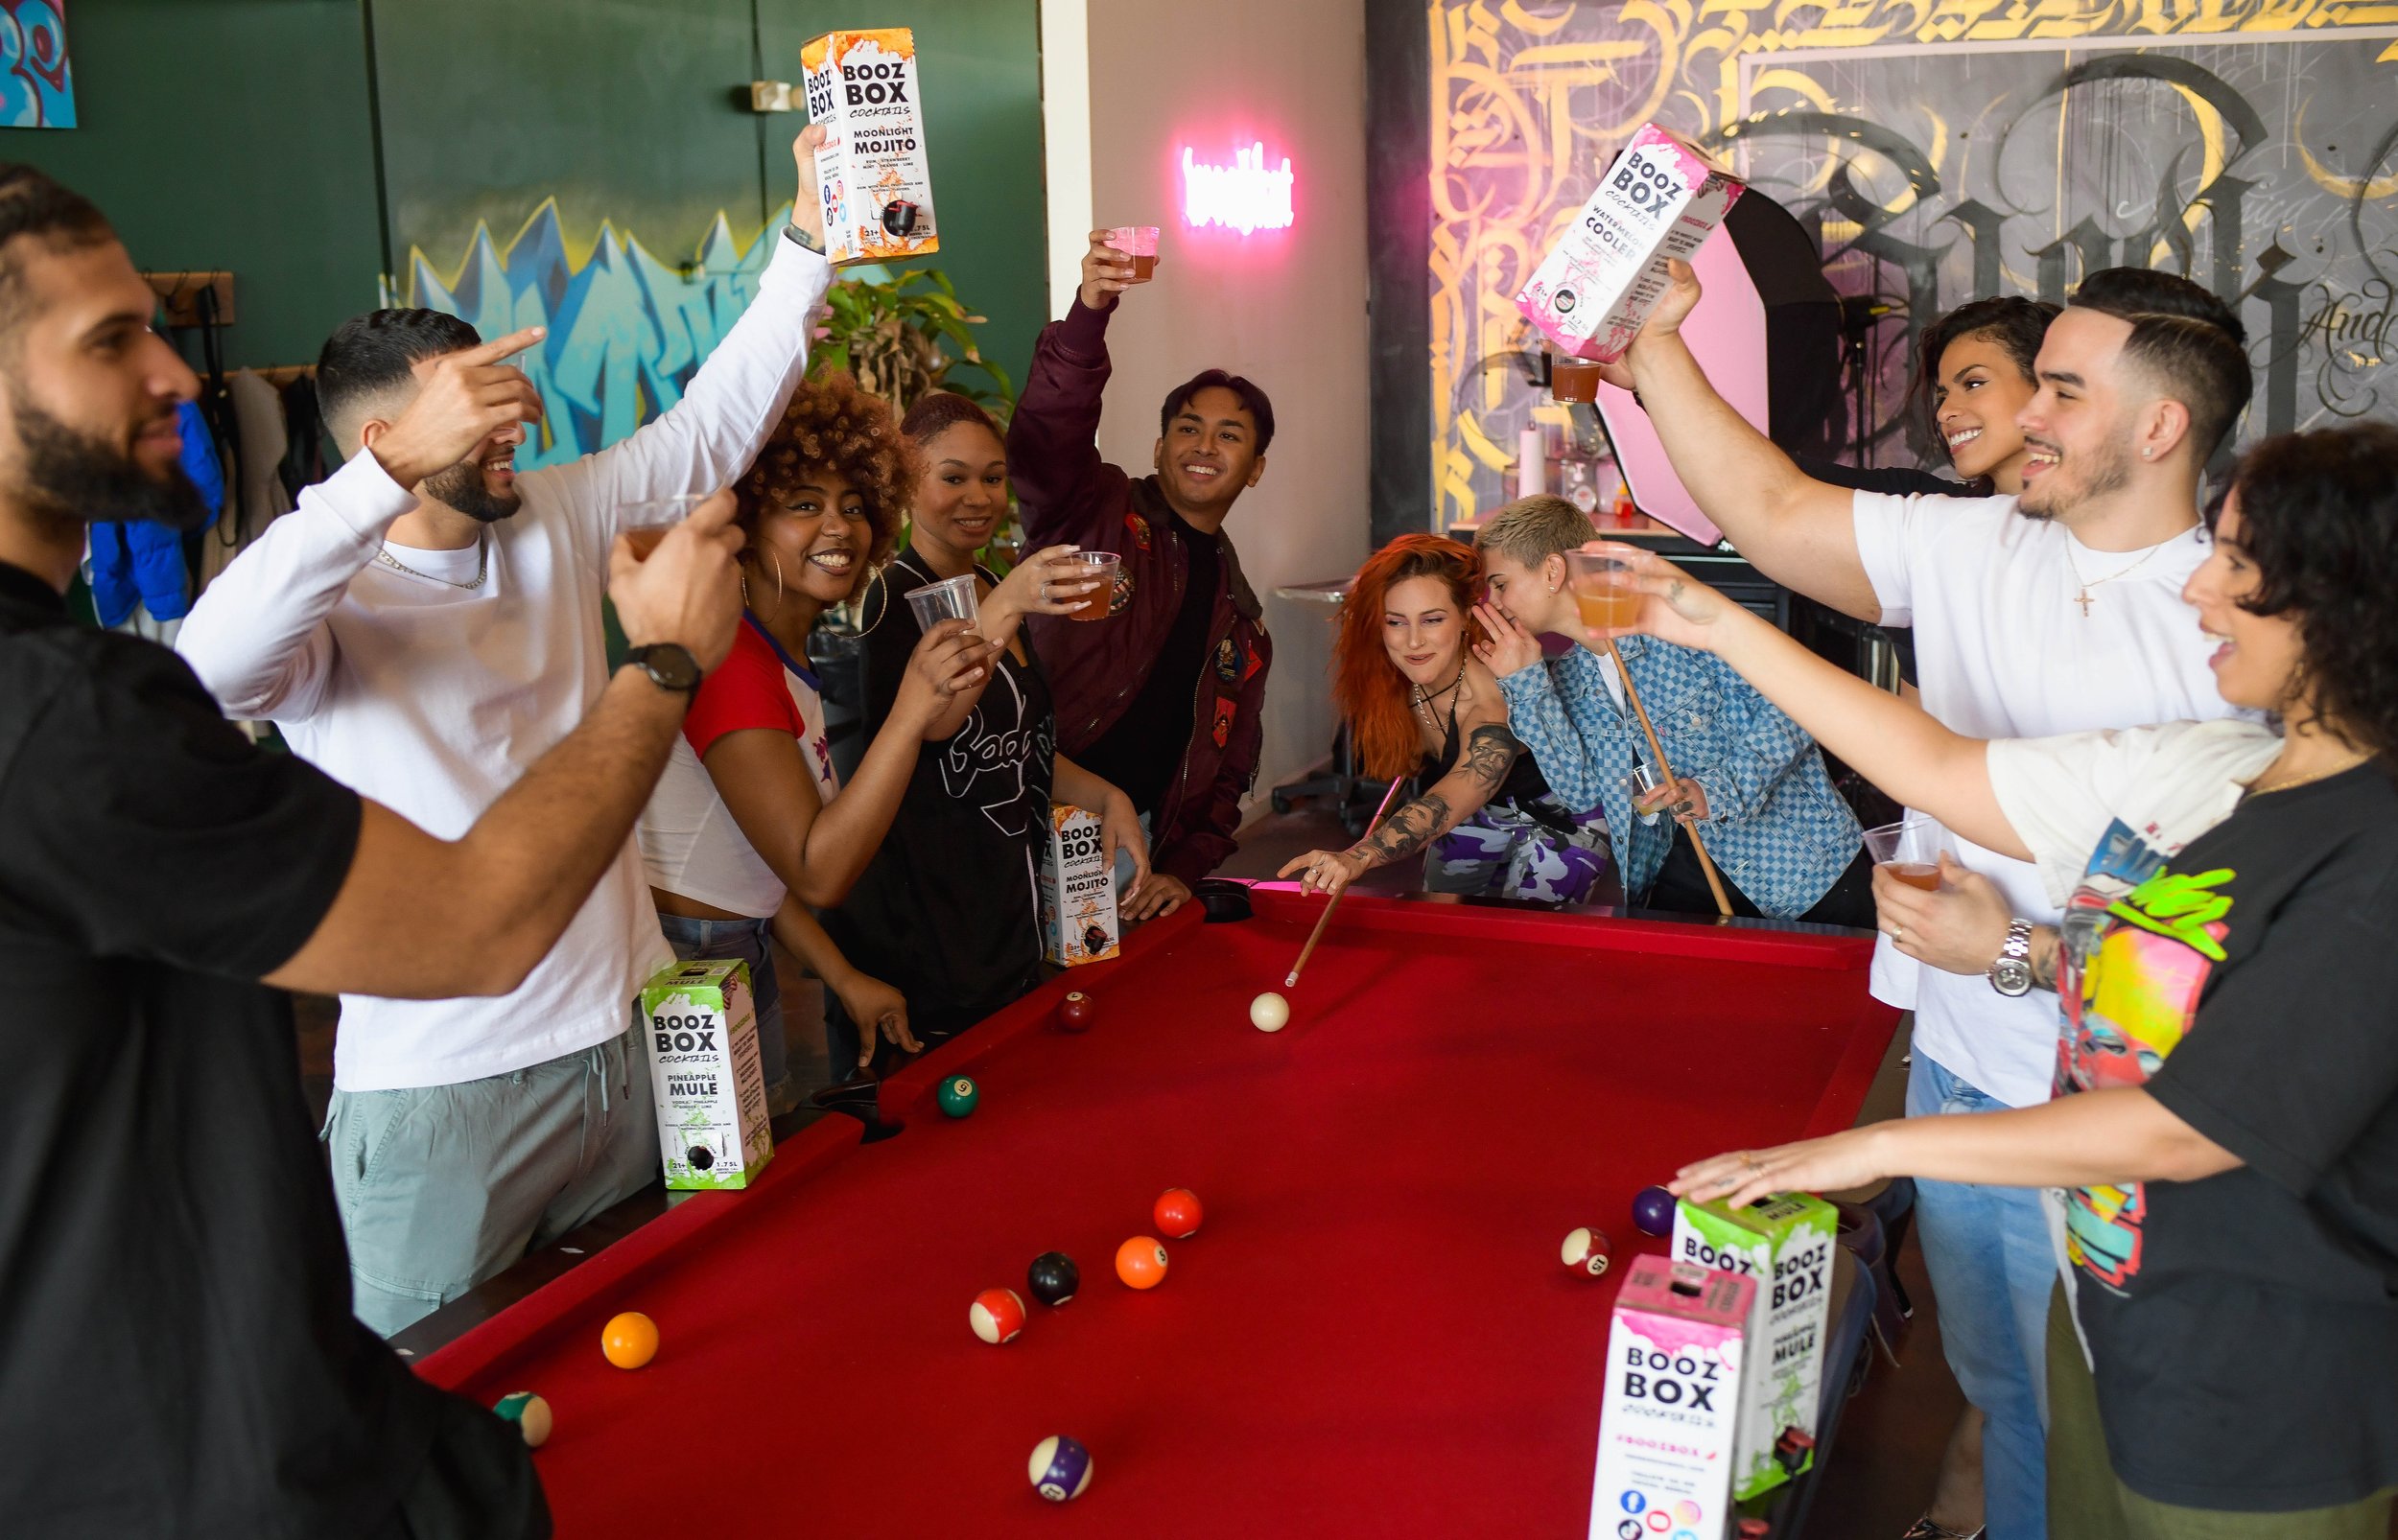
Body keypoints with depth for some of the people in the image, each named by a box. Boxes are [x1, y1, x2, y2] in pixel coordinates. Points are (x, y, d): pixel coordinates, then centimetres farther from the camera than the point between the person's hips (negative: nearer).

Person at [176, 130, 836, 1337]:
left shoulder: (556, 519, 6)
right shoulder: (331, 605, -13)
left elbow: (714, 426, 7)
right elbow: (214, 662, -35)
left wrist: (810, 236, -1)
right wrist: (405, 467, -42)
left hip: (624, 1031, 6)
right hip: (438, 1089, -5)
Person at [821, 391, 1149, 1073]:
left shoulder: (995, 589, 13)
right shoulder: (892, 596, -11)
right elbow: (930, 721, -31)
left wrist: (1105, 796, 5)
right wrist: (1002, 610, -45)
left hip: (1006, 929, 8)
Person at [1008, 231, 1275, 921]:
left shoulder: (1241, 617, 18)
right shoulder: (1099, 513, 3)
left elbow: (1227, 769, 19)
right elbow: (1044, 437, -19)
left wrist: (1184, 867, 3)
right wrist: (1088, 313, -34)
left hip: (1135, 839, 5)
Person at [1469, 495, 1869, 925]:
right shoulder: (1566, 675, 7)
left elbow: (1787, 713, -15)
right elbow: (1581, 788, -4)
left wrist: (1716, 792, -28)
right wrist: (1523, 683, -8)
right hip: (1679, 869, 5)